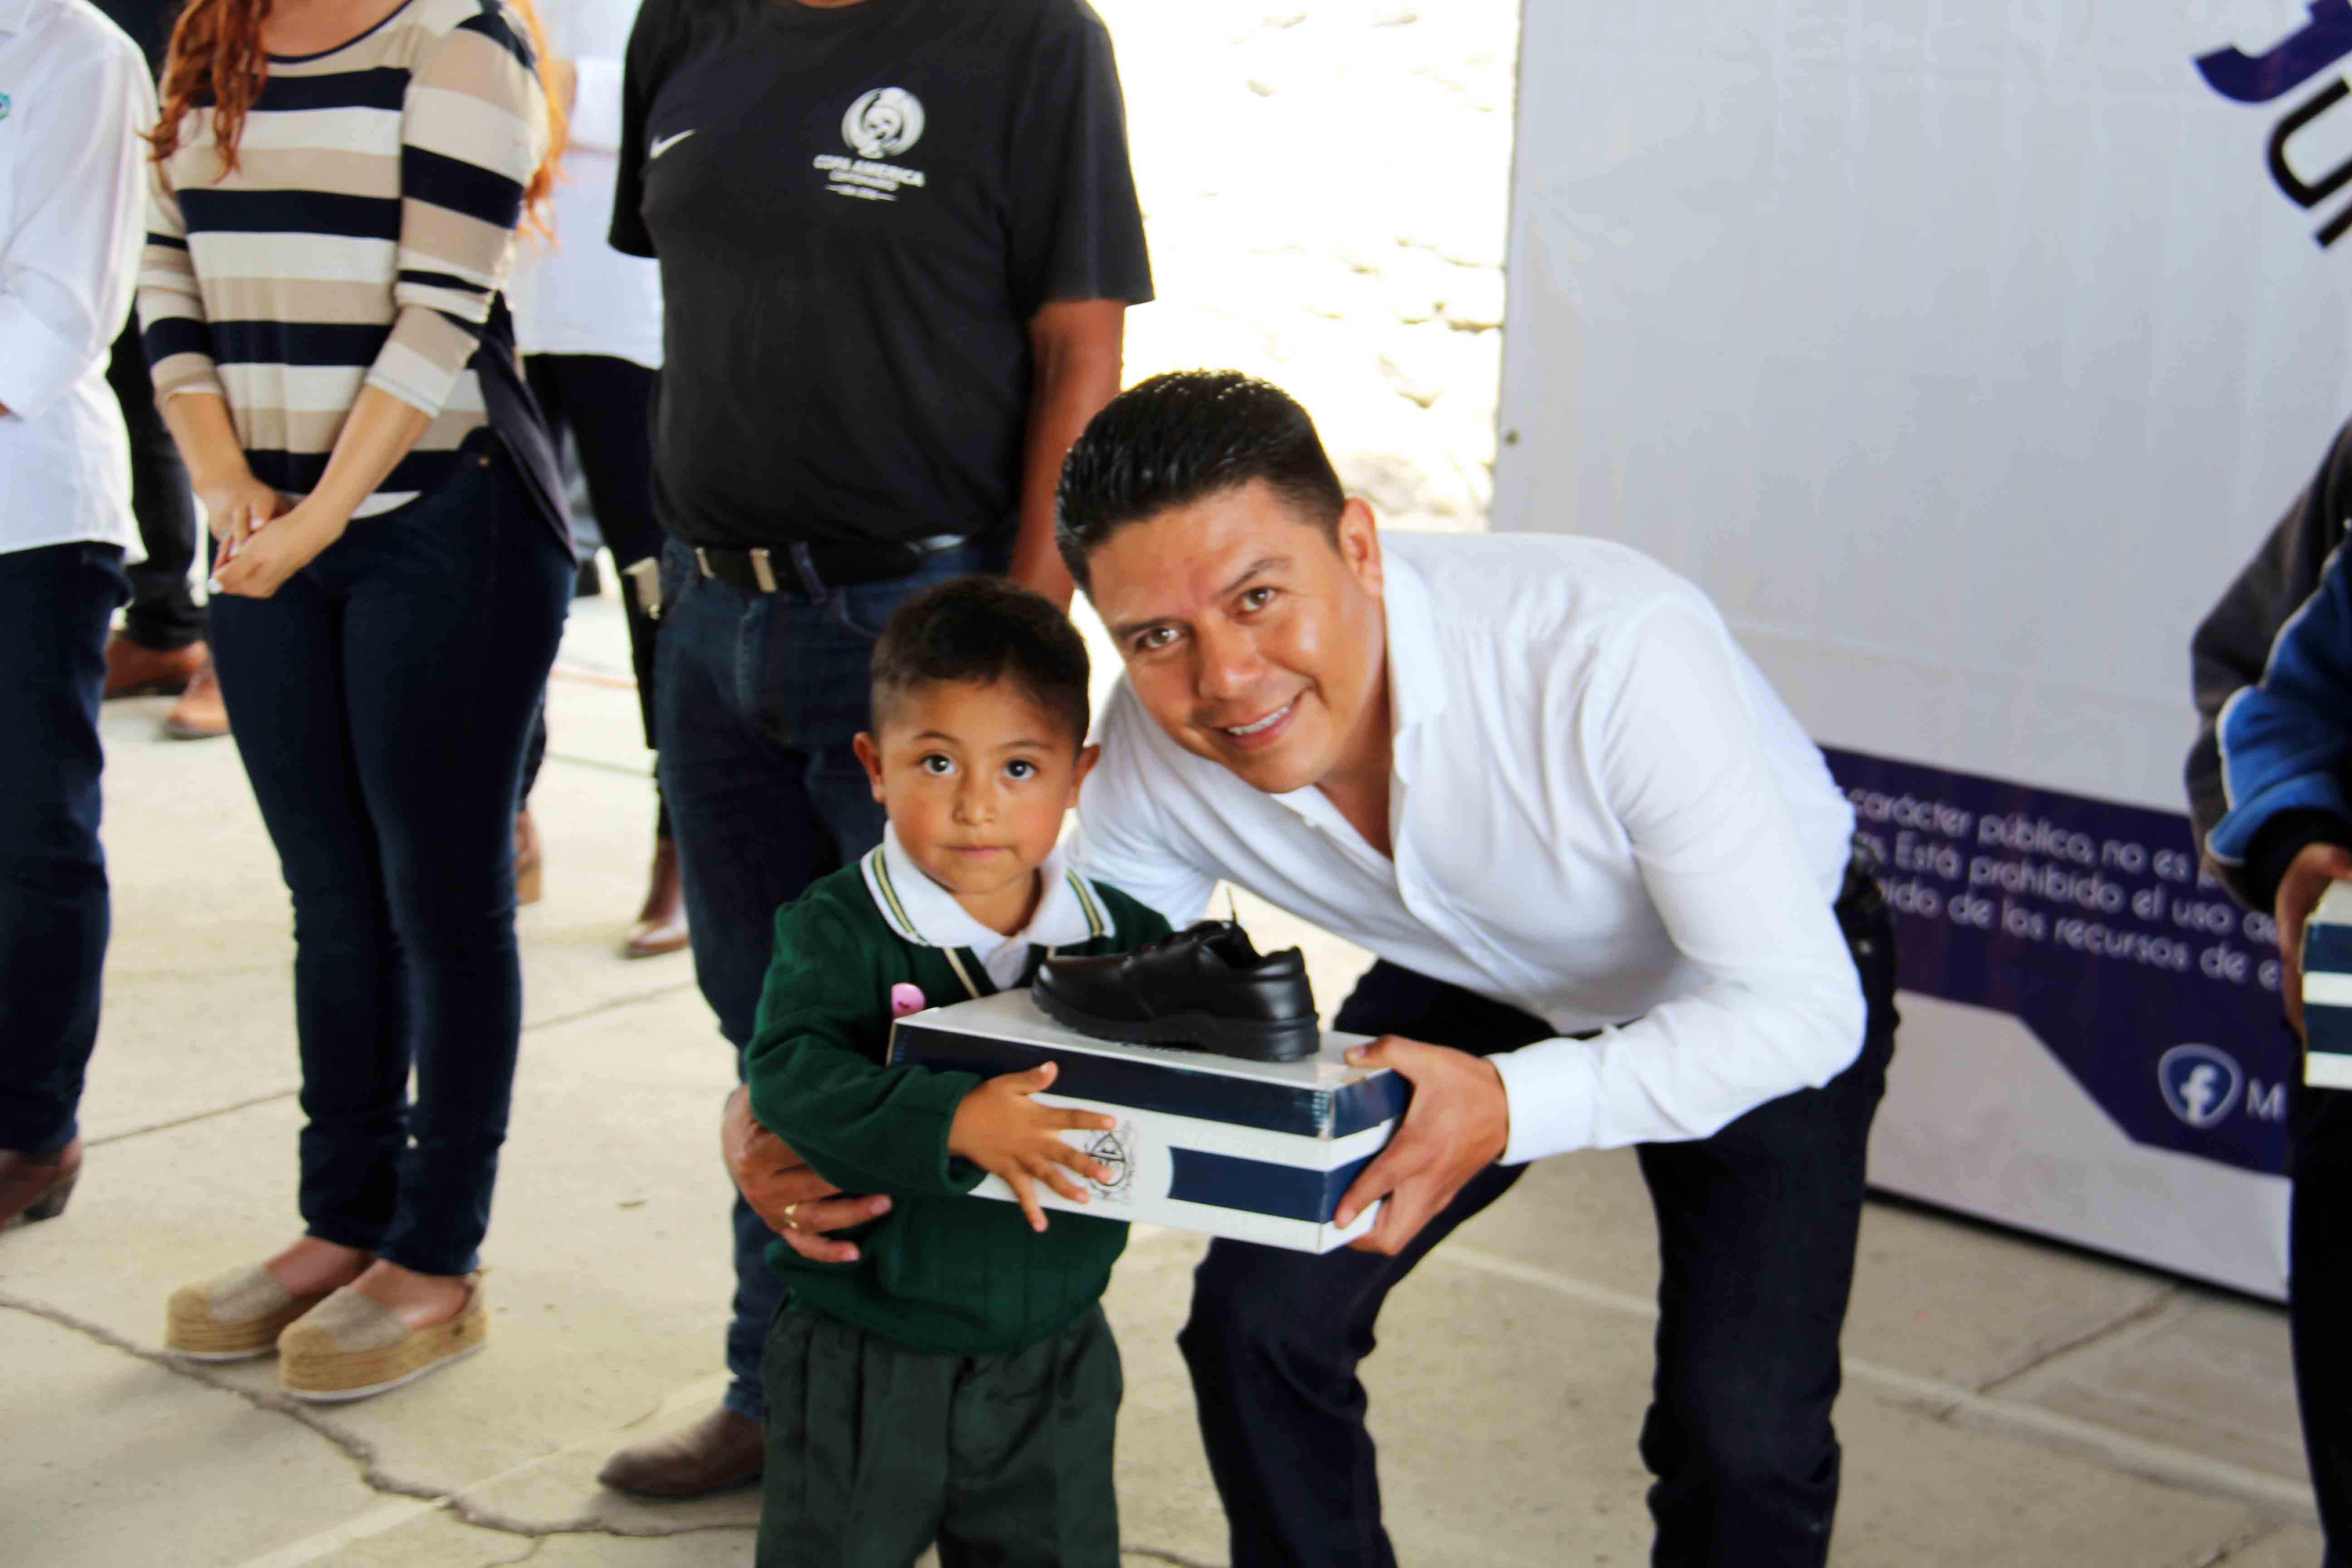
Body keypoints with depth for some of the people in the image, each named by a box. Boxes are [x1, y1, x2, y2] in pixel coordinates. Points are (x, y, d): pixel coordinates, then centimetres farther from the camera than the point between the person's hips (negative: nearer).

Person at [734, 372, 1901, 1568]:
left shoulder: (1614, 649, -40)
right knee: (1260, 1314, -8)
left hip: (1769, 993, -4)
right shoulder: (1157, 751, -24)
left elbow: (1805, 1008, -35)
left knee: (1742, 1431, -18)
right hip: (1480, 982, 4)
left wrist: (1511, 1107, -51)